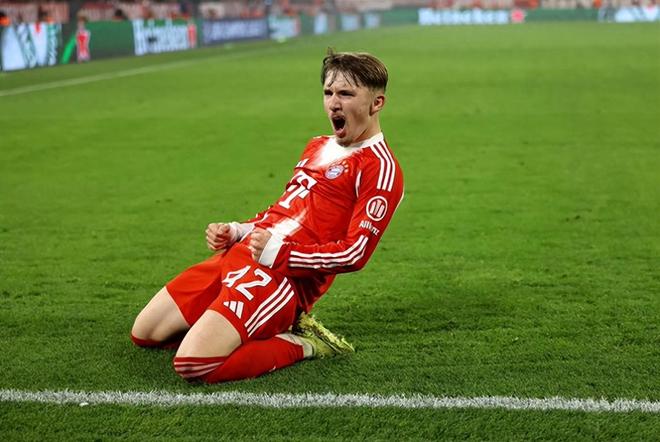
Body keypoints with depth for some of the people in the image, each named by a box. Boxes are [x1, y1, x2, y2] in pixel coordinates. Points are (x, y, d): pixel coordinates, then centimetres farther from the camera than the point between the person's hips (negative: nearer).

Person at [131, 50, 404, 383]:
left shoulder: (381, 168, -7)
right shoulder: (317, 147, 21)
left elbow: (354, 254, -14)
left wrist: (279, 254, -19)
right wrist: (234, 232, 14)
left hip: (281, 276, -9)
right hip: (238, 255, 9)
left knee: (193, 364, -26)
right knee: (143, 333, 10)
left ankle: (299, 345, -4)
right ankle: (272, 328, 14)